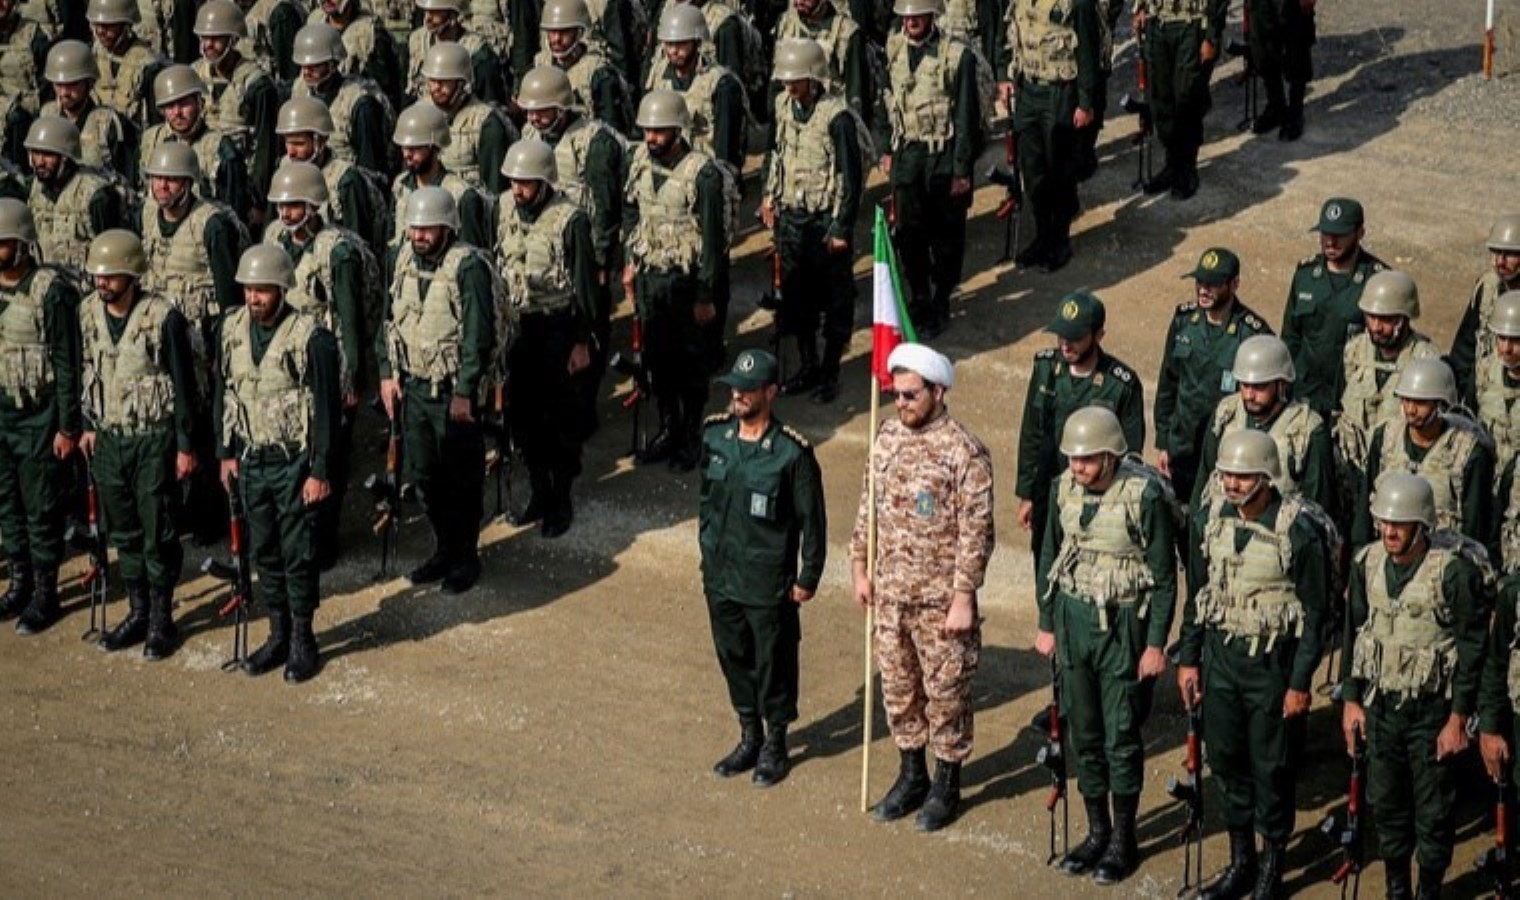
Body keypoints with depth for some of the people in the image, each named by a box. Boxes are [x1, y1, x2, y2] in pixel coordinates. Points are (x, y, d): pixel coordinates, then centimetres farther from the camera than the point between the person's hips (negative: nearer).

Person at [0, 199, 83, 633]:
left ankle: (45, 593, 13)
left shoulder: (51, 291, -15)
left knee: (41, 510, 2)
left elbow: (67, 364, -13)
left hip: (38, 418, -6)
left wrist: (68, 427, -13)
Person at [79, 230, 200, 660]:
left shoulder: (163, 317, -17)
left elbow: (184, 386, -12)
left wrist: (185, 446, -10)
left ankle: (162, 620, 13)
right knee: (124, 532, 14)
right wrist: (89, 426, 14)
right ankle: (137, 612, 26)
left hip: (154, 439, -5)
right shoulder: (89, 313, 0)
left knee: (158, 535, 1)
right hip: (109, 438, 5)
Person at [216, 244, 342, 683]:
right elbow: (224, 395, 13)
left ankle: (303, 640, 14)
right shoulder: (232, 330, 1)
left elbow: (326, 410, -13)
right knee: (264, 552, 12)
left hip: (294, 463, -5)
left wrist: (320, 472, -14)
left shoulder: (311, 338, -17)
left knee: (298, 553, 1)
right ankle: (278, 635, 25)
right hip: (252, 461, 5)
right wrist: (226, 453, 11)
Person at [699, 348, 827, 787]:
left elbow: (813, 519, -11)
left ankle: (775, 744, 27)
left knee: (773, 663, 9)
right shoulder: (714, 435, -3)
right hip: (720, 577, 5)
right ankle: (750, 738, 35)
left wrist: (808, 578, -8)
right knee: (733, 657, 17)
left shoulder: (792, 452, -18)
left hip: (768, 583, -5)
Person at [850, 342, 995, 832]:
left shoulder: (964, 452, -18)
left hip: (939, 598, -6)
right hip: (891, 594, 6)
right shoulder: (888, 438, 2)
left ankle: (946, 786, 22)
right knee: (898, 687, 17)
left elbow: (976, 533, -17)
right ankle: (912, 775, 33)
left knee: (945, 693, 7)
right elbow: (869, 507, 13)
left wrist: (963, 599, -17)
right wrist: (860, 567, 12)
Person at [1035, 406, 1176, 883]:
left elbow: (1165, 577, -12)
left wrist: (1155, 644, -12)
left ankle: (1123, 839, 16)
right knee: (1084, 733, 12)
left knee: (1121, 736, 2)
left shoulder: (1145, 495, -17)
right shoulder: (1064, 488, -1)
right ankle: (1097, 831, 26)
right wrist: (1046, 624, 12)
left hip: (1124, 624, -5)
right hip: (1073, 618, 5)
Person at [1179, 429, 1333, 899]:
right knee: (1226, 759, 12)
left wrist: (1301, 683, -11)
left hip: (1274, 662, -5)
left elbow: (1315, 614, -11)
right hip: (1221, 654, 5)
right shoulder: (1209, 521, -1)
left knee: (1272, 768, 5)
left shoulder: (1299, 531, -17)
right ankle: (1241, 861, 28)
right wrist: (1188, 660, 10)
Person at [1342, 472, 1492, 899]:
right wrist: (1350, 700, 7)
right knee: (1386, 802, 13)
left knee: (1434, 811, 4)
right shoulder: (1368, 563, 0)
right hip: (1382, 704, 5)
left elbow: (1473, 648, -13)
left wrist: (1458, 718, -13)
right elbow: (1355, 634, 10)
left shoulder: (1456, 568, -16)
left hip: (1434, 709, -5)